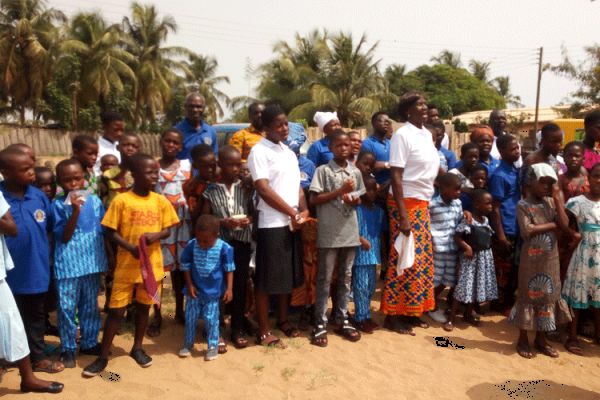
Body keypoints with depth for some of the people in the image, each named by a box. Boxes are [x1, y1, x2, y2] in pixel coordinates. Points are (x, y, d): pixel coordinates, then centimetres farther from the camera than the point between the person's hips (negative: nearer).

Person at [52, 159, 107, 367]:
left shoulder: (94, 200, 0)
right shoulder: (58, 204, -7)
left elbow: (104, 231, 8)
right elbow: (64, 237, -12)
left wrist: (109, 259, 10)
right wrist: (75, 211, -22)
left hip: (92, 261, 3)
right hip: (68, 264, -3)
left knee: (90, 306, 15)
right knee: (67, 307, 4)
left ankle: (89, 342, 30)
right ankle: (68, 348, 20)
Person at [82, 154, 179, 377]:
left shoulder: (161, 201, 0)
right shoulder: (121, 200, -9)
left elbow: (167, 230, 4)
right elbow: (111, 232, -7)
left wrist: (156, 235, -17)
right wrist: (131, 247, -20)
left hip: (152, 264, 3)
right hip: (126, 265, -3)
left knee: (143, 307, 16)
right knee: (116, 310, 4)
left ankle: (137, 348, 34)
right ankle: (103, 356, 19)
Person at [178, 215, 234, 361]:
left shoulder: (224, 248, -17)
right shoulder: (191, 245, -12)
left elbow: (229, 269, -8)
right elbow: (186, 266, -1)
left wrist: (229, 289, -10)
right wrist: (189, 285, -4)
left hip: (213, 291, -2)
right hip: (194, 289, 3)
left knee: (211, 319, 5)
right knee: (190, 317, 13)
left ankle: (213, 346, 21)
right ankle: (188, 344, 31)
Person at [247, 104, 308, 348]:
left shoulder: (289, 152, 15)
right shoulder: (259, 151, -9)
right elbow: (263, 190, -16)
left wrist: (303, 211, -1)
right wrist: (292, 212, -12)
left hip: (293, 223, 8)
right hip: (271, 224, -8)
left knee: (289, 275, 15)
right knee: (266, 279, 0)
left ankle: (283, 320, 31)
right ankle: (264, 331, 10)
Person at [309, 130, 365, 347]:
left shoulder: (356, 172, 10)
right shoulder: (323, 170, -4)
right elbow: (314, 199, -10)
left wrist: (355, 200, -6)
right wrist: (340, 191, -15)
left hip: (350, 232, 5)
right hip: (329, 233, -5)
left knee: (346, 277, 12)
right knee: (325, 279, 2)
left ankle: (342, 320, 25)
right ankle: (320, 324, 10)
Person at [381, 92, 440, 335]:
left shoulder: (427, 135, 12)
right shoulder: (402, 135, -12)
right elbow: (396, 176, -16)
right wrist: (403, 215, -21)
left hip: (423, 203, 8)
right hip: (406, 203, -8)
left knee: (422, 259, 11)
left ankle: (411, 311, 23)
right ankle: (393, 314, 9)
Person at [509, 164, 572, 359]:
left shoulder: (551, 202, 6)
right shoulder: (523, 204, -8)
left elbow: (565, 225, -6)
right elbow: (527, 231, -19)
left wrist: (557, 199, -7)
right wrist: (552, 225, -11)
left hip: (550, 259, 5)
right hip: (531, 258, -5)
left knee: (548, 296, 11)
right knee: (528, 296, 4)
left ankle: (541, 339, 25)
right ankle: (523, 340, 17)